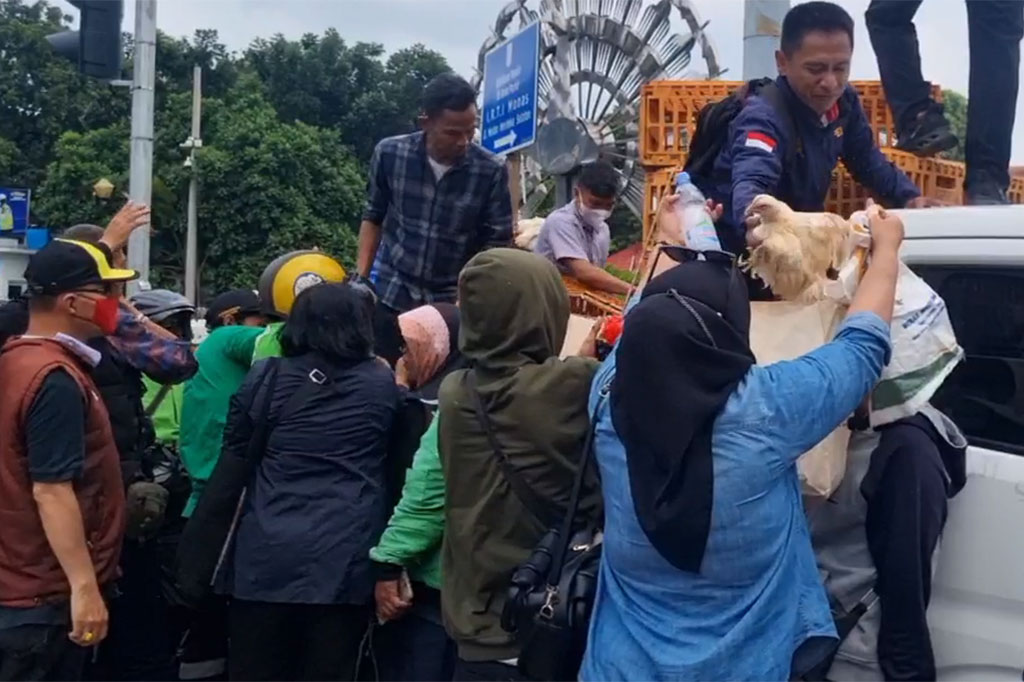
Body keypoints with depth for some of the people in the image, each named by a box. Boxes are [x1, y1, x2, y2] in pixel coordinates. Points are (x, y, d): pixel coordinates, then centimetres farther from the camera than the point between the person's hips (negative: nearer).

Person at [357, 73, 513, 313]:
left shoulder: (491, 171, -12)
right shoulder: (389, 154, -7)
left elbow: (496, 245, -6)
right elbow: (373, 218, 7)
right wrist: (361, 280, 1)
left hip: (453, 302, -1)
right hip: (391, 294, 1)